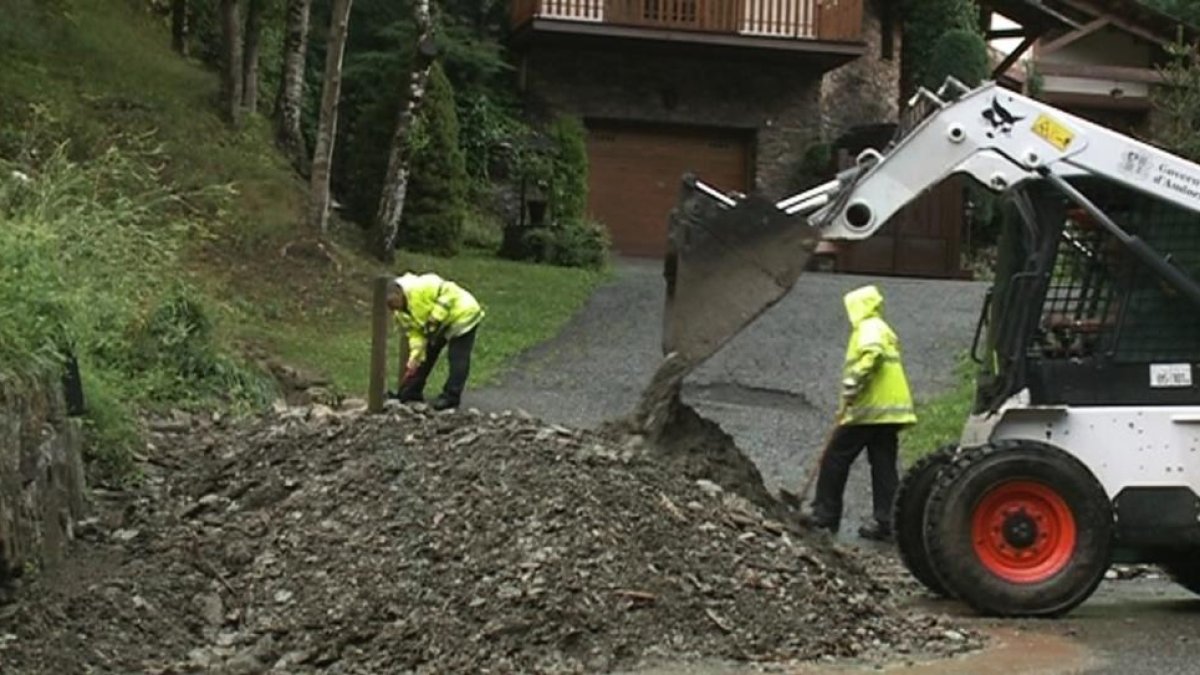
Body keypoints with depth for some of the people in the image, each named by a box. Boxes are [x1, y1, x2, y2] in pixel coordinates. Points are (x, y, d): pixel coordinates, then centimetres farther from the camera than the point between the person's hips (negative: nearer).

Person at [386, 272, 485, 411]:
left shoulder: (419, 287, -30)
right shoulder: (401, 313, -2)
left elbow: (449, 293, -32)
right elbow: (415, 333, -1)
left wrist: (435, 319, -29)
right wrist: (414, 357, -15)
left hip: (461, 315, -10)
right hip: (441, 325, 10)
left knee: (457, 359, -10)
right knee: (426, 355, 12)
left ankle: (450, 397, -5)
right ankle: (410, 393, 19)